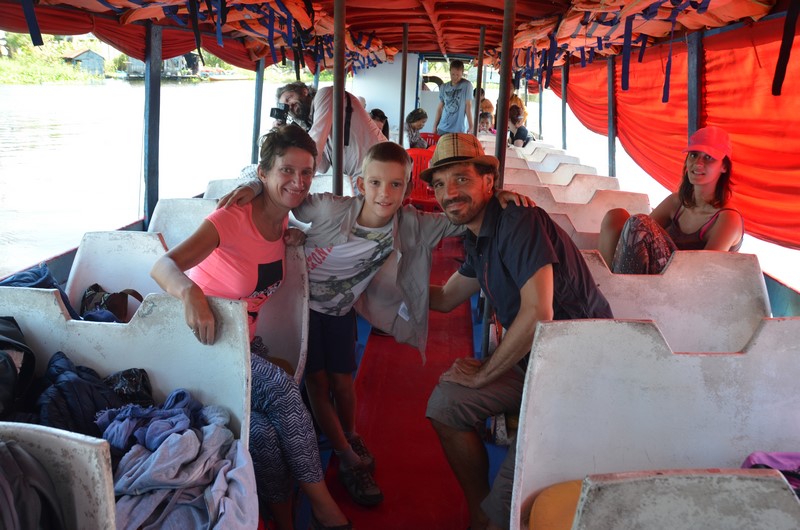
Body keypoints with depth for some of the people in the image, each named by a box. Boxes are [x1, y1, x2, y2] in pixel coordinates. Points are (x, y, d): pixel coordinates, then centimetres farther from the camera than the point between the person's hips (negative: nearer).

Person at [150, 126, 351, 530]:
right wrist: (189, 292, -54)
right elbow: (162, 266, -33)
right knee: (281, 389, -27)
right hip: (200, 345, -6)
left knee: (264, 434, -20)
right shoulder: (233, 219, -20)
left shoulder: (282, 219, 0)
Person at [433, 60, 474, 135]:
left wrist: (470, 127, -9)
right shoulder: (444, 87, 8)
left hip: (458, 130, -4)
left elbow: (468, 106, -7)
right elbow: (440, 108, 13)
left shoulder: (466, 85, -5)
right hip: (442, 129, 4)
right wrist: (435, 126, 11)